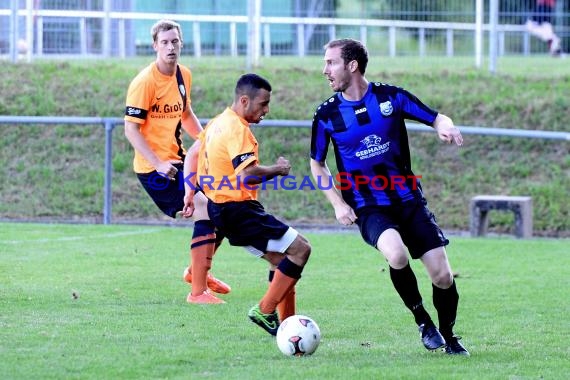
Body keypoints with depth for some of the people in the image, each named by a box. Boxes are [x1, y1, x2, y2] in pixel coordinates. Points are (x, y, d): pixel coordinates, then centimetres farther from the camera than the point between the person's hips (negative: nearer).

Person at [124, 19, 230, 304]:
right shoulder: (144, 82, -17)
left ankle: (198, 272, 33)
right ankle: (198, 291, -11)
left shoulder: (184, 75, 8)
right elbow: (131, 129, -18)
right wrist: (159, 164, -26)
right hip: (155, 167, -9)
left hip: (177, 160, 9)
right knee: (206, 214, -16)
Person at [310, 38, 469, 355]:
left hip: (409, 200, 2)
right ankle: (423, 321, -6)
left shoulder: (391, 97, -2)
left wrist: (446, 127, -19)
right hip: (368, 207, -1)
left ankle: (449, 339, 22)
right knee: (397, 255, -32)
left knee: (443, 275, -5)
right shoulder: (327, 115, -1)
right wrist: (337, 204, -1)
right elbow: (317, 164, 11)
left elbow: (436, 118, 6)